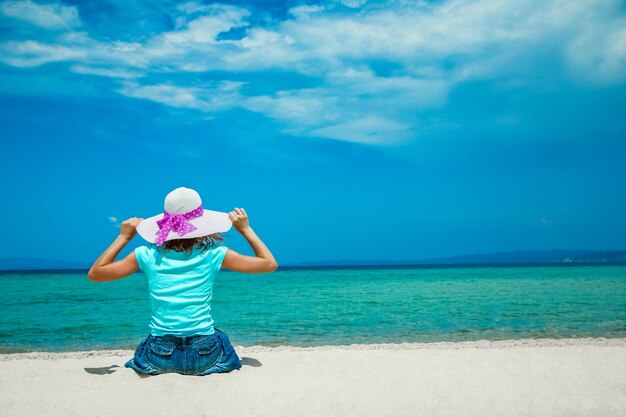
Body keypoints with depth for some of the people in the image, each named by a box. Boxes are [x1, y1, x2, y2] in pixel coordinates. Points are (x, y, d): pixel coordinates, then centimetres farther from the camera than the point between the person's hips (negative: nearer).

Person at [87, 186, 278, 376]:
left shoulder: (148, 255, -3)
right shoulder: (213, 254, -5)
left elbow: (94, 273, 8)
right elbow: (270, 264, 3)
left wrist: (123, 237, 13)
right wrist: (246, 229, 12)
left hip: (160, 357, 2)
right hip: (205, 356, -2)